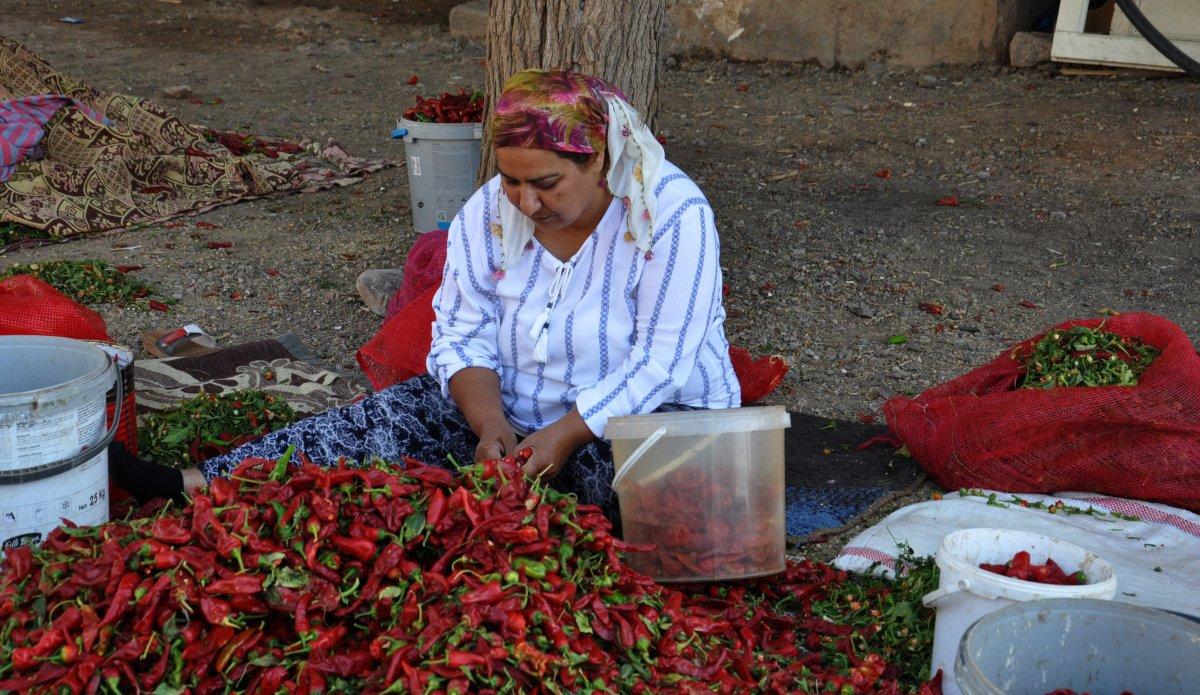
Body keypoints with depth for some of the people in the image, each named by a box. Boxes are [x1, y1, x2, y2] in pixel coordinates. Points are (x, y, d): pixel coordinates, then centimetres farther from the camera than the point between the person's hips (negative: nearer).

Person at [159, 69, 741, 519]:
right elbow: (462, 336, -3)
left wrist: (562, 437, -29)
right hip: (513, 411, 5)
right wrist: (491, 424, -22)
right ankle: (201, 487, -20)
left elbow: (658, 363, -21)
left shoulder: (672, 213, -18)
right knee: (391, 416, -14)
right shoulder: (487, 215, -3)